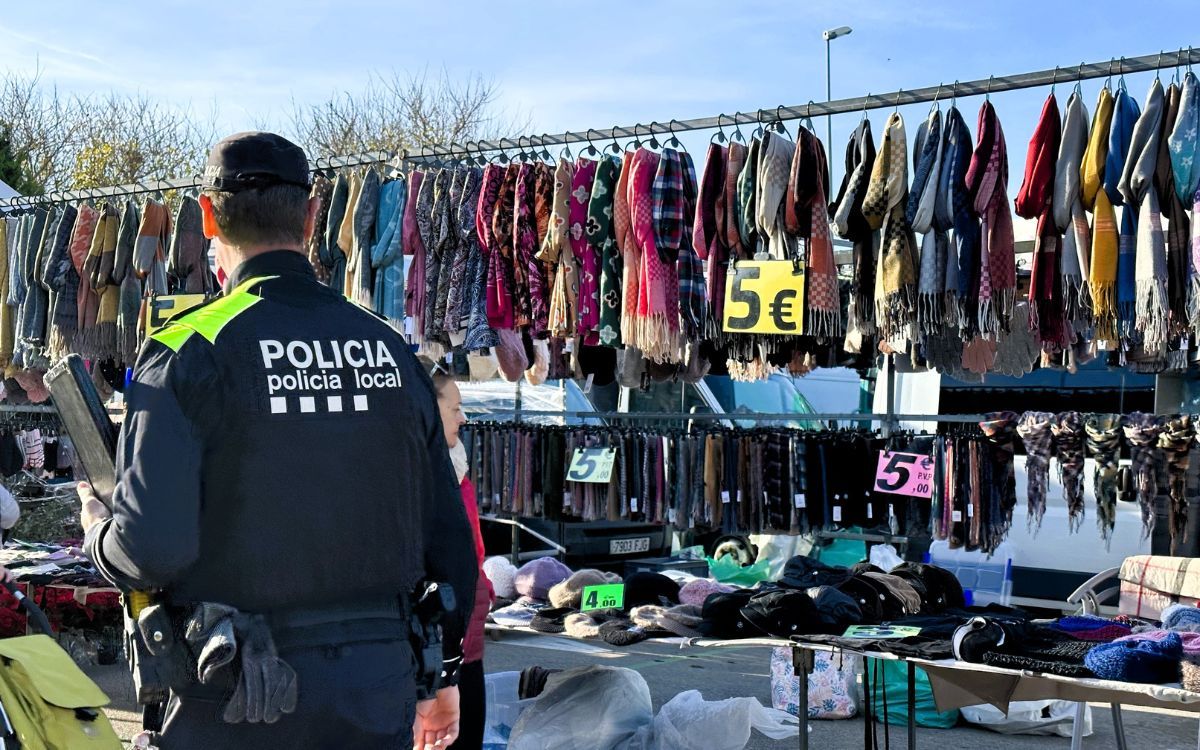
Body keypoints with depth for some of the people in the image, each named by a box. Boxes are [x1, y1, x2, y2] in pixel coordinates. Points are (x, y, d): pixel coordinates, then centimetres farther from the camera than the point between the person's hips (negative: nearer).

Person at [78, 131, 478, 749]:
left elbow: (152, 551, -18)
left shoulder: (189, 351, -11)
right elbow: (450, 540, 8)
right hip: (379, 695, 4)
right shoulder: (391, 350, 4)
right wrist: (443, 676, 21)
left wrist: (98, 532, 6)